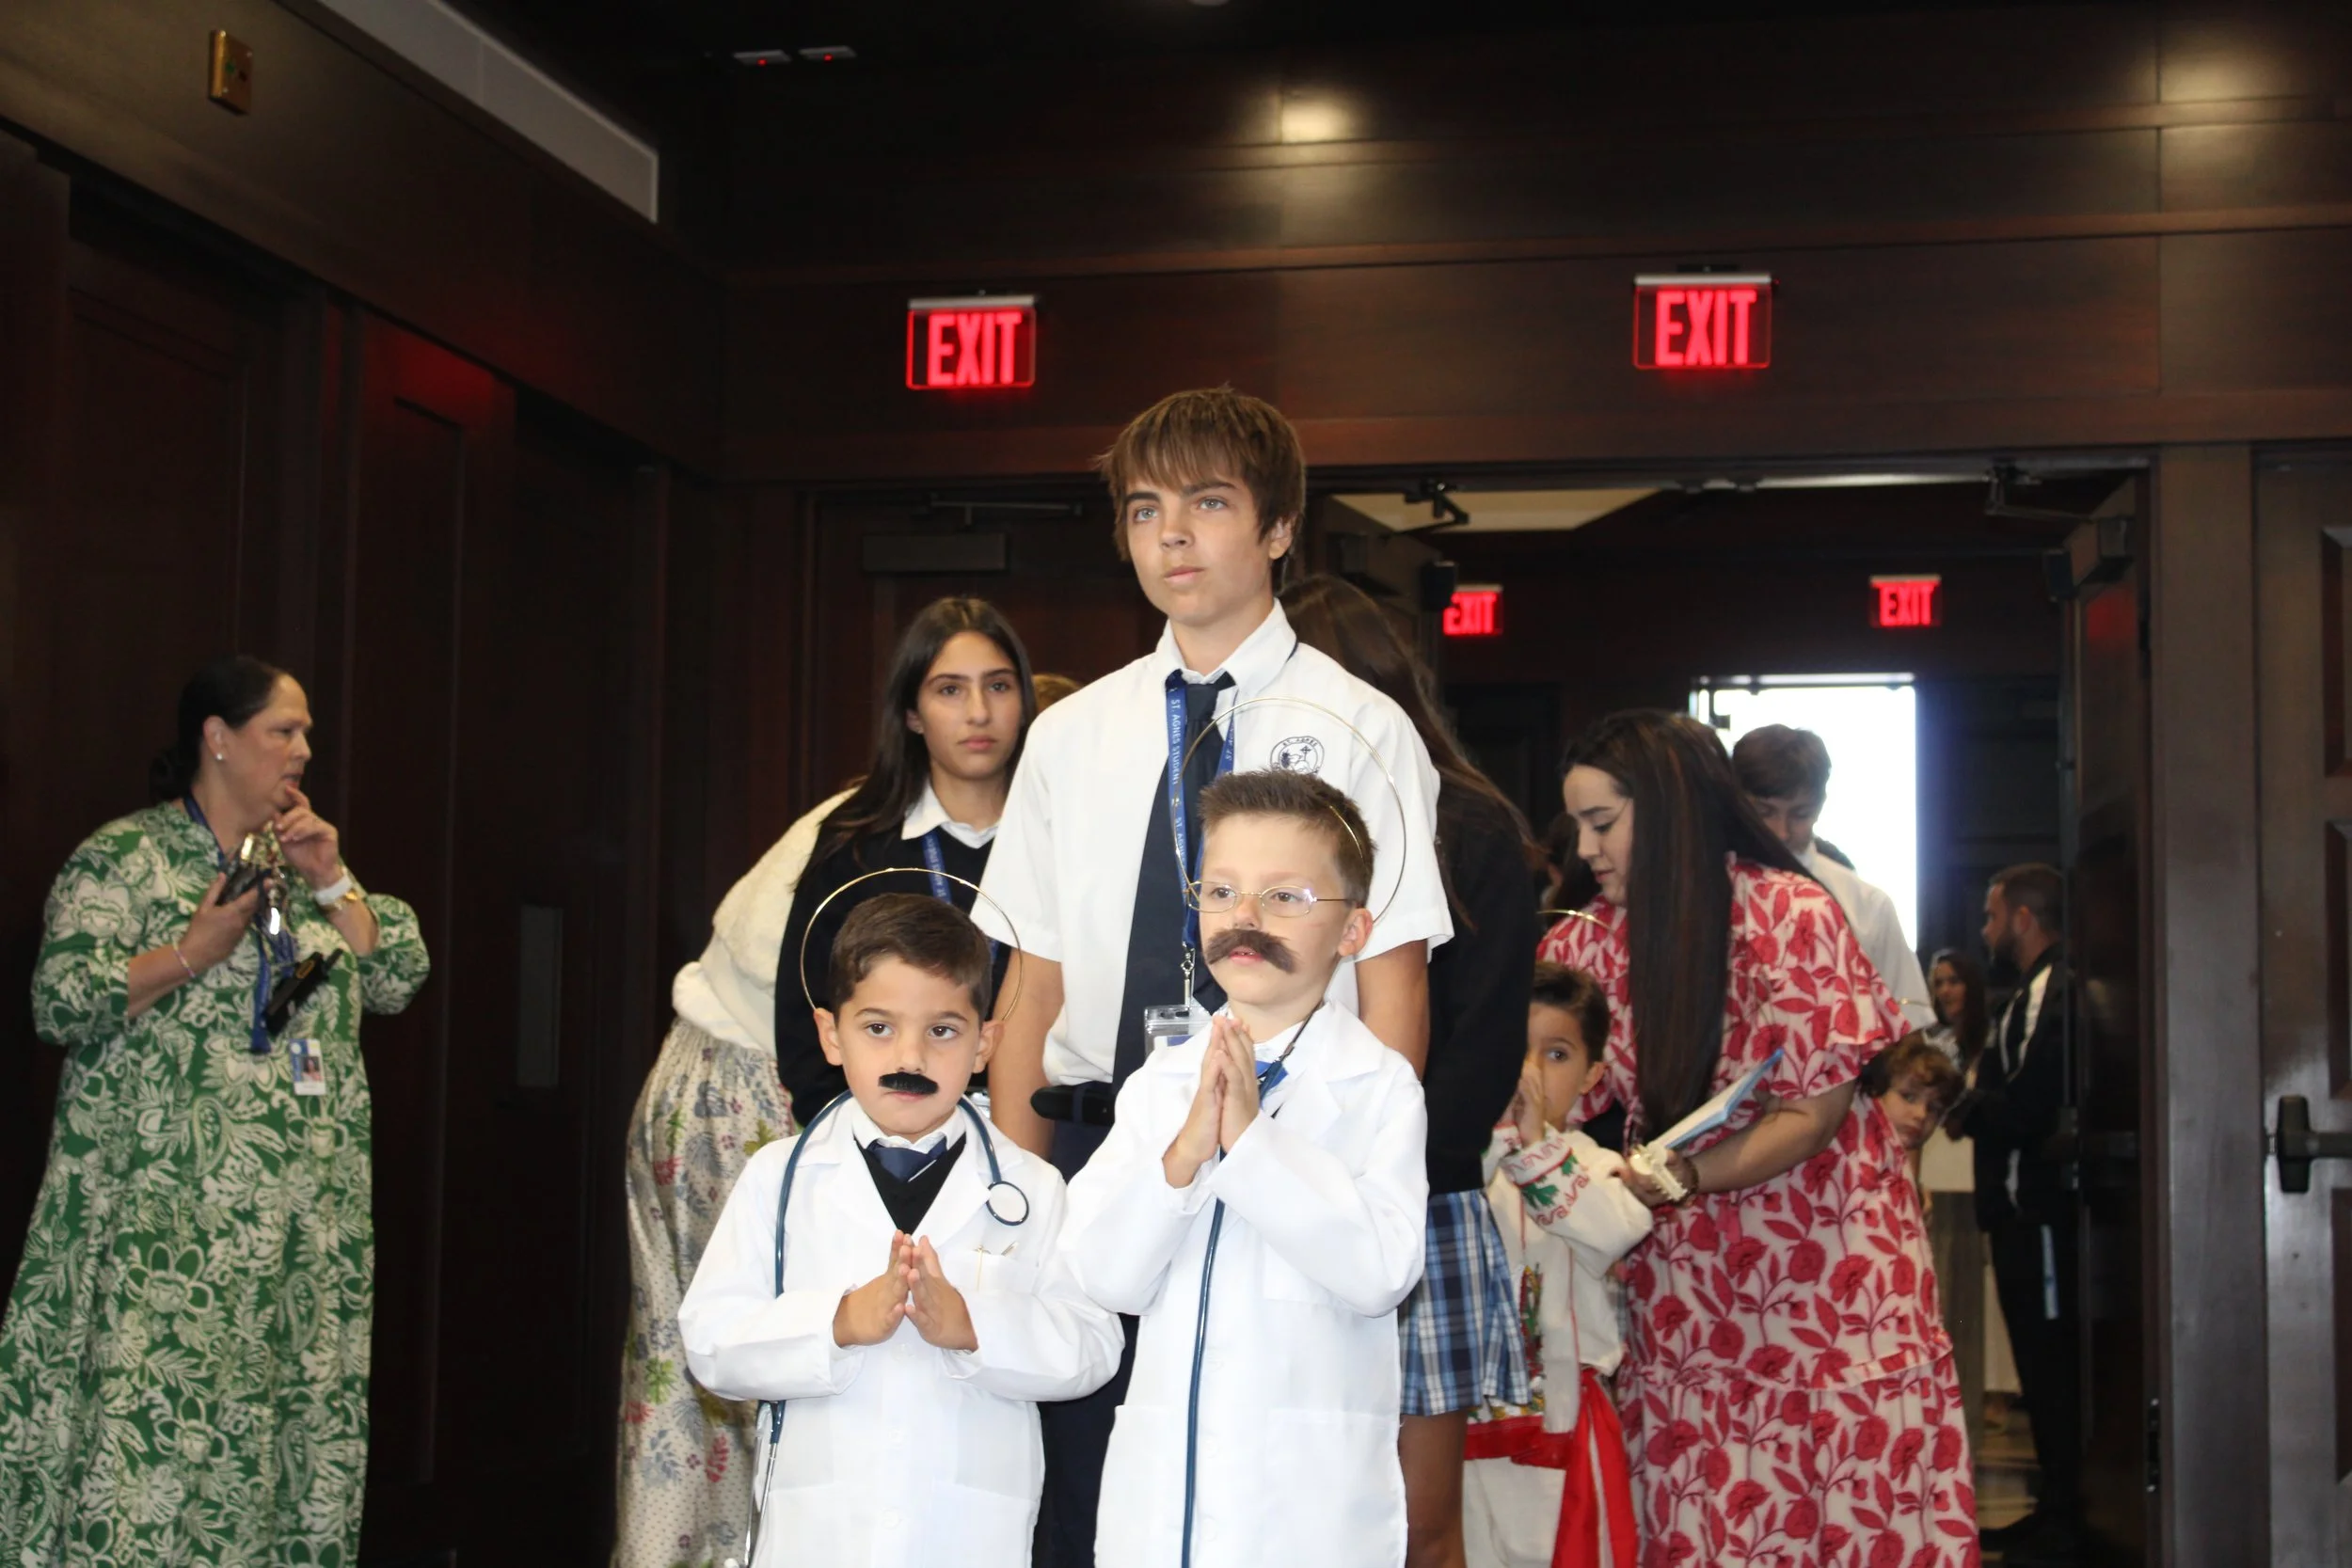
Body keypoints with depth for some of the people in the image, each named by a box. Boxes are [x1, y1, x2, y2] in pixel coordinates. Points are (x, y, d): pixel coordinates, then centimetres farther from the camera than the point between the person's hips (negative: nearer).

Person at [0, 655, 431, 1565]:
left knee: (292, 1412, 4)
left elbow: (398, 981, 10)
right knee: (152, 1420, -9)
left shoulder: (304, 858, 16)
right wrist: (192, 953, -18)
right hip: (167, 1215, -6)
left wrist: (331, 880, 0)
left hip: (303, 1220, 6)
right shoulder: (125, 857, -2)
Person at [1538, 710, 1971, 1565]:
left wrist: (1681, 1175, -25)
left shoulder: (1790, 914, -12)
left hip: (1822, 1253, -4)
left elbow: (1813, 1112, -12)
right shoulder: (1596, 938, 1)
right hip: (1685, 1269, 4)